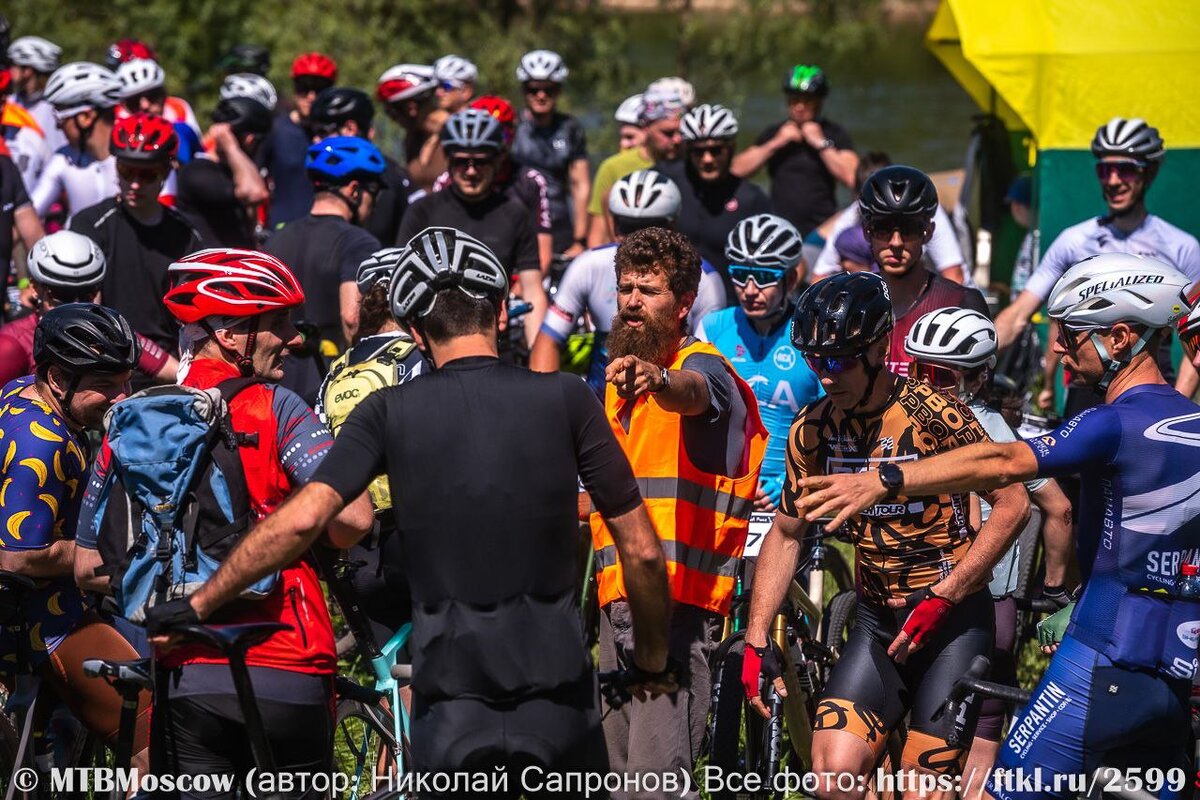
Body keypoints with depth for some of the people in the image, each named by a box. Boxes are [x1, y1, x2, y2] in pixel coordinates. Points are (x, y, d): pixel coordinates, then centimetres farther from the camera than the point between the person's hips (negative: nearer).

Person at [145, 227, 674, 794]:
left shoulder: (390, 412, 0)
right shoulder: (565, 399, -2)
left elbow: (301, 520, -11)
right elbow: (642, 552, -1)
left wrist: (198, 605, 0)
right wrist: (653, 662, 14)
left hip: (451, 699, 0)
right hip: (558, 696, 0)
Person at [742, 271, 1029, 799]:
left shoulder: (934, 415, -16)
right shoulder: (812, 432, 0)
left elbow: (1012, 505, -14)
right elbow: (785, 536, 11)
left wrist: (943, 598, -18)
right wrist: (756, 641, 4)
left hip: (950, 618, -4)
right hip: (878, 623, 5)